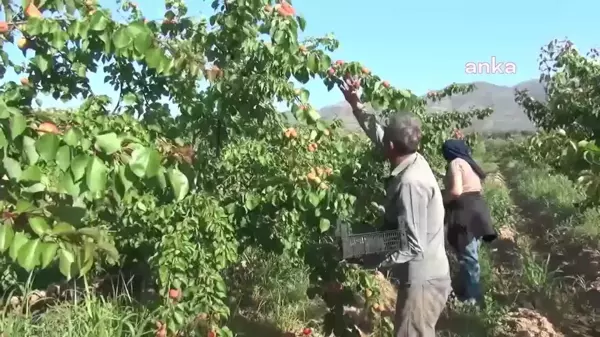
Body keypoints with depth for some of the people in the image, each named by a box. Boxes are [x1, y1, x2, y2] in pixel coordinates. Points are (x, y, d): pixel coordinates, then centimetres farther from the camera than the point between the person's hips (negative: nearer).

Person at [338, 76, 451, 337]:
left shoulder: (411, 183, -27)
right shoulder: (414, 162, 0)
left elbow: (412, 248, -27)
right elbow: (377, 133, 16)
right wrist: (357, 106, 14)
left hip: (421, 281, -10)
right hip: (424, 277, 10)